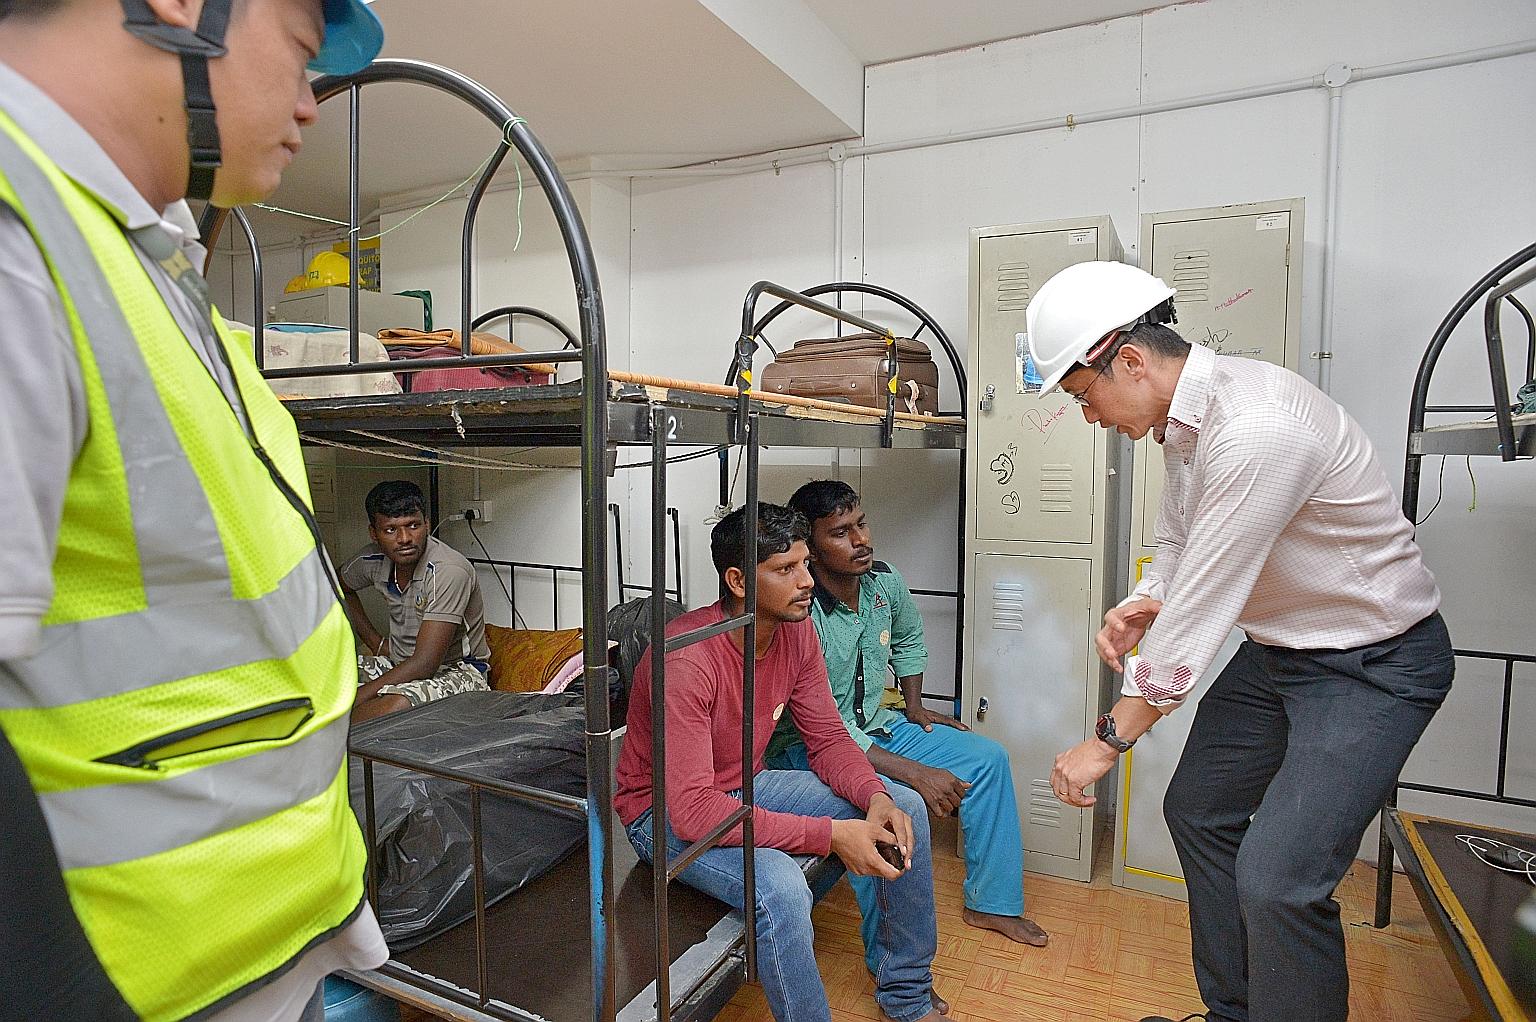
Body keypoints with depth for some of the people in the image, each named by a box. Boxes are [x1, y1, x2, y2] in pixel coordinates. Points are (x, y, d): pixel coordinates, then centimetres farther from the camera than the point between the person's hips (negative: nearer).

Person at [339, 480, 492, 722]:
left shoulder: (448, 571, -27)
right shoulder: (373, 560, -5)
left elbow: (425, 663, -29)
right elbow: (340, 586, 21)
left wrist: (357, 697, -27)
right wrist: (374, 642, 10)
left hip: (456, 670, -7)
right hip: (400, 663, 7)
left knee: (396, 706, -36)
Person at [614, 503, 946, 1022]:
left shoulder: (797, 630, -9)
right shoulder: (685, 660, -32)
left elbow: (828, 739, -1)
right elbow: (691, 810, -34)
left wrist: (876, 799, -22)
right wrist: (830, 834, -35)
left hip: (747, 786, 7)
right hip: (665, 814, -7)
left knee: (904, 807, -2)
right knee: (780, 887, -36)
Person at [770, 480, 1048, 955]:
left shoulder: (885, 582, -6)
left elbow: (908, 640, 19)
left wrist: (914, 707, 11)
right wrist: (914, 773, -33)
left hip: (874, 726, 8)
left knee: (989, 758, 3)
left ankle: (989, 903, 19)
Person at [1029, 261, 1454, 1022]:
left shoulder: (1254, 429, -33)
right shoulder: (1186, 416, -3)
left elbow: (1201, 610, -31)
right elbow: (1179, 533, 11)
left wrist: (1110, 740, -22)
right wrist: (1144, 602, -11)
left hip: (1374, 664, -9)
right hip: (1280, 647, 10)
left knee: (1277, 878, -19)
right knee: (1197, 811, 17)